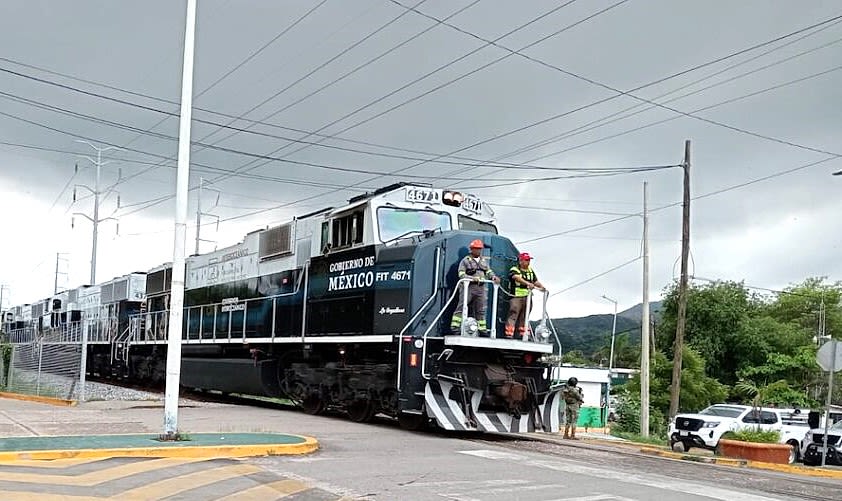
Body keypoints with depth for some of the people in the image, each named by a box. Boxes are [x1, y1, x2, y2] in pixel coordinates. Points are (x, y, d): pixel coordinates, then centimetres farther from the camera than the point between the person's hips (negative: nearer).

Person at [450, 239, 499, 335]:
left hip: (480, 288, 5)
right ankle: (455, 326, -10)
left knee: (481, 309, 9)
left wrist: (493, 277, -5)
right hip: (468, 287, -5)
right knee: (461, 307, -9)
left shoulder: (484, 261, 19)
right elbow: (461, 274, -7)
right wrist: (472, 278, -22)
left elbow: (489, 272, 17)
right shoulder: (465, 260, 1)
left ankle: (482, 328, 16)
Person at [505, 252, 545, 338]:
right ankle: (509, 334, -12)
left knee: (524, 317, 10)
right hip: (516, 297, -6)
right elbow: (517, 278, -25)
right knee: (513, 315, -10)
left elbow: (535, 281, 19)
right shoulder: (514, 270, -5)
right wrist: (528, 283, -40)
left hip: (527, 297, 6)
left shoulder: (530, 270, 17)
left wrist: (541, 286, -2)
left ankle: (524, 334, 15)